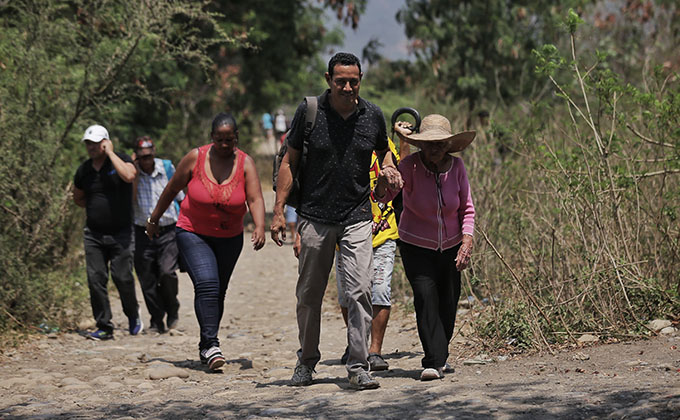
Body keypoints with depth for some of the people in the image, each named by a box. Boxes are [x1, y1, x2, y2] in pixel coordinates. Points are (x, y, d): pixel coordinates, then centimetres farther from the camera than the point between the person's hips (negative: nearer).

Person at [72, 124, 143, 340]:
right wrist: (96, 207, 9)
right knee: (95, 279, -3)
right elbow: (78, 198, 24)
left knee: (123, 277, -5)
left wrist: (110, 153, -18)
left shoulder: (121, 159, -4)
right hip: (94, 234, 4)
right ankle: (104, 327, 4)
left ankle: (133, 316, 21)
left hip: (120, 233, -4)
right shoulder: (84, 170, 8)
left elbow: (129, 176, -27)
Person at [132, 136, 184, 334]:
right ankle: (157, 321, 15)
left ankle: (172, 310, 8)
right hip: (143, 233, 1)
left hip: (168, 231, -1)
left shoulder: (167, 168, 2)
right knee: (147, 280, 0)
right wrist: (136, 175, -16)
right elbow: (128, 201, -13)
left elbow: (180, 197, 13)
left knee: (167, 273, -17)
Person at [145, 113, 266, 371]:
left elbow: (255, 199, -19)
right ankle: (210, 344, -23)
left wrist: (259, 227, -36)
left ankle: (206, 348, 24)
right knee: (206, 284, -21)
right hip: (193, 234, -2)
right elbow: (172, 189, 1)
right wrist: (154, 219, 8)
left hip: (229, 238, 3)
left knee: (218, 292, 10)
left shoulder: (245, 163, -9)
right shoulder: (195, 158, -11)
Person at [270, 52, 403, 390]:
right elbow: (290, 160, 3)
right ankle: (307, 361, 26)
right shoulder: (309, 111, -4)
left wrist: (389, 167, -2)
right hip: (314, 218, 0)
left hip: (357, 217, 0)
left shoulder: (372, 115, 2)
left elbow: (383, 150, 22)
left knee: (359, 291, -11)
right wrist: (278, 210, -2)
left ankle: (358, 367, -7)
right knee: (309, 294, 9)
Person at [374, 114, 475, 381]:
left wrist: (467, 243, -14)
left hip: (451, 246, 3)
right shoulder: (410, 166, -17)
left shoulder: (456, 166, -8)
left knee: (448, 304, 4)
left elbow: (467, 209, -1)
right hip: (416, 246, -3)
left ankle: (440, 356, 26)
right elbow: (382, 195, -30)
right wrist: (385, 178, -52)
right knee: (425, 297, -19)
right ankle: (434, 361, -19)